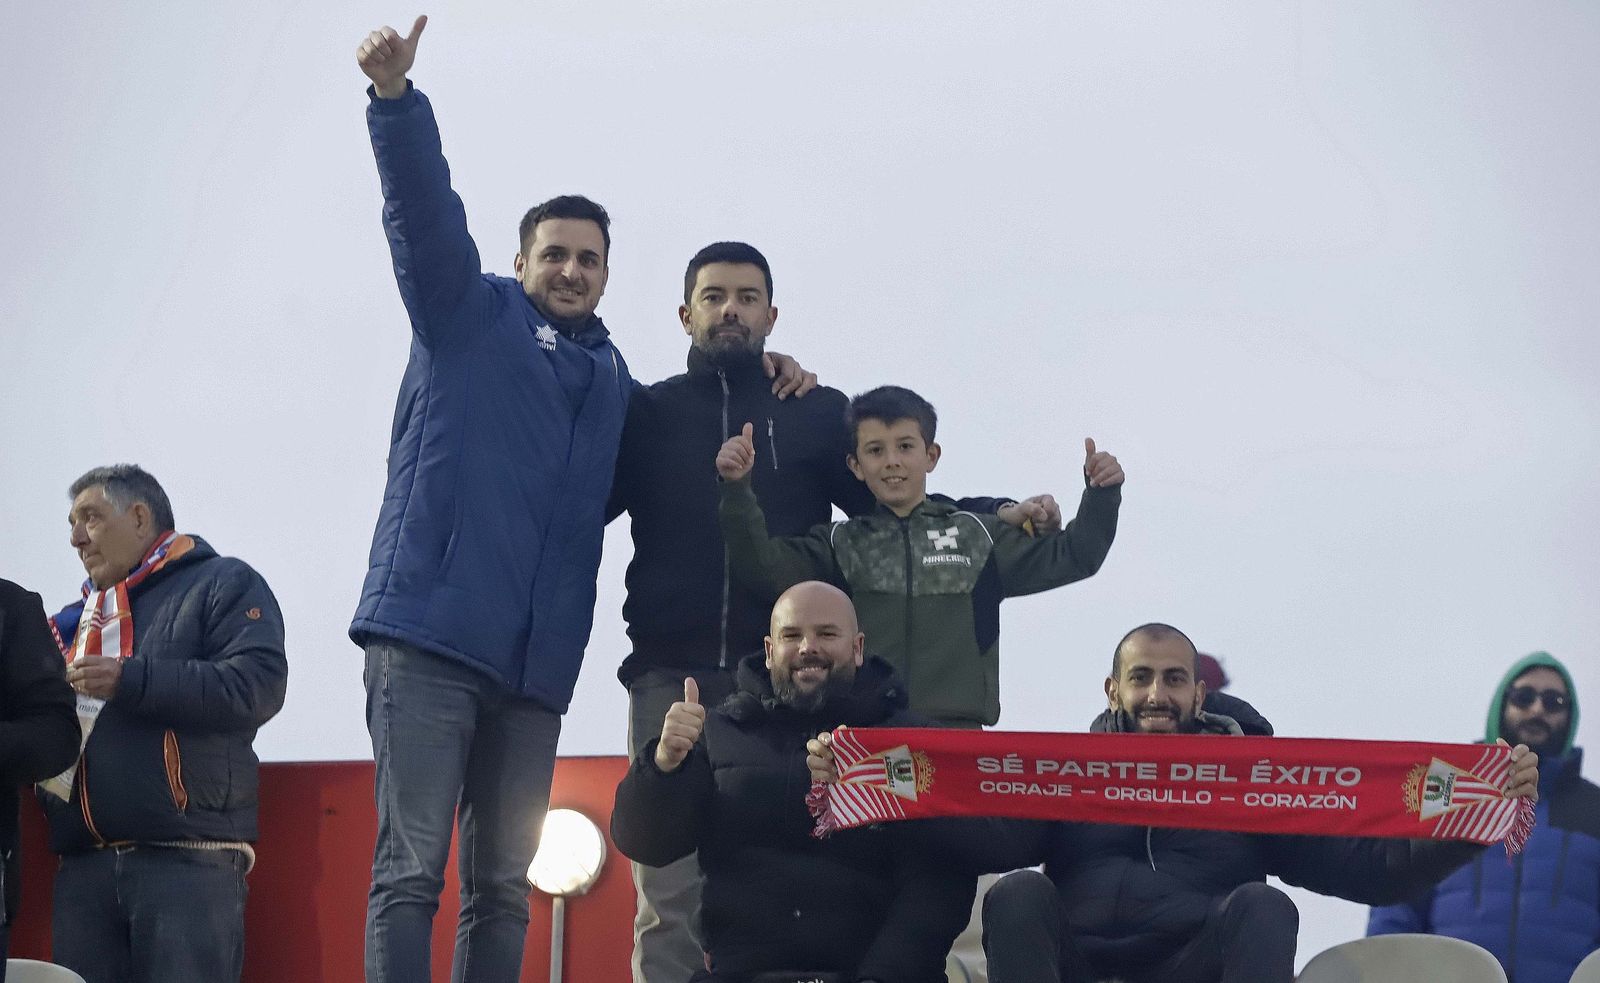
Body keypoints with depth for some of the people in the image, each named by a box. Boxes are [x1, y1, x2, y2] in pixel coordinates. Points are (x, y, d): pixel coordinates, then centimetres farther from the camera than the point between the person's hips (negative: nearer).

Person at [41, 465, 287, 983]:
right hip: (84, 865, 6)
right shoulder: (76, 620, 27)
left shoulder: (223, 585, 7)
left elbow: (258, 685, -10)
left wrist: (132, 680, -14)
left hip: (188, 861, -6)